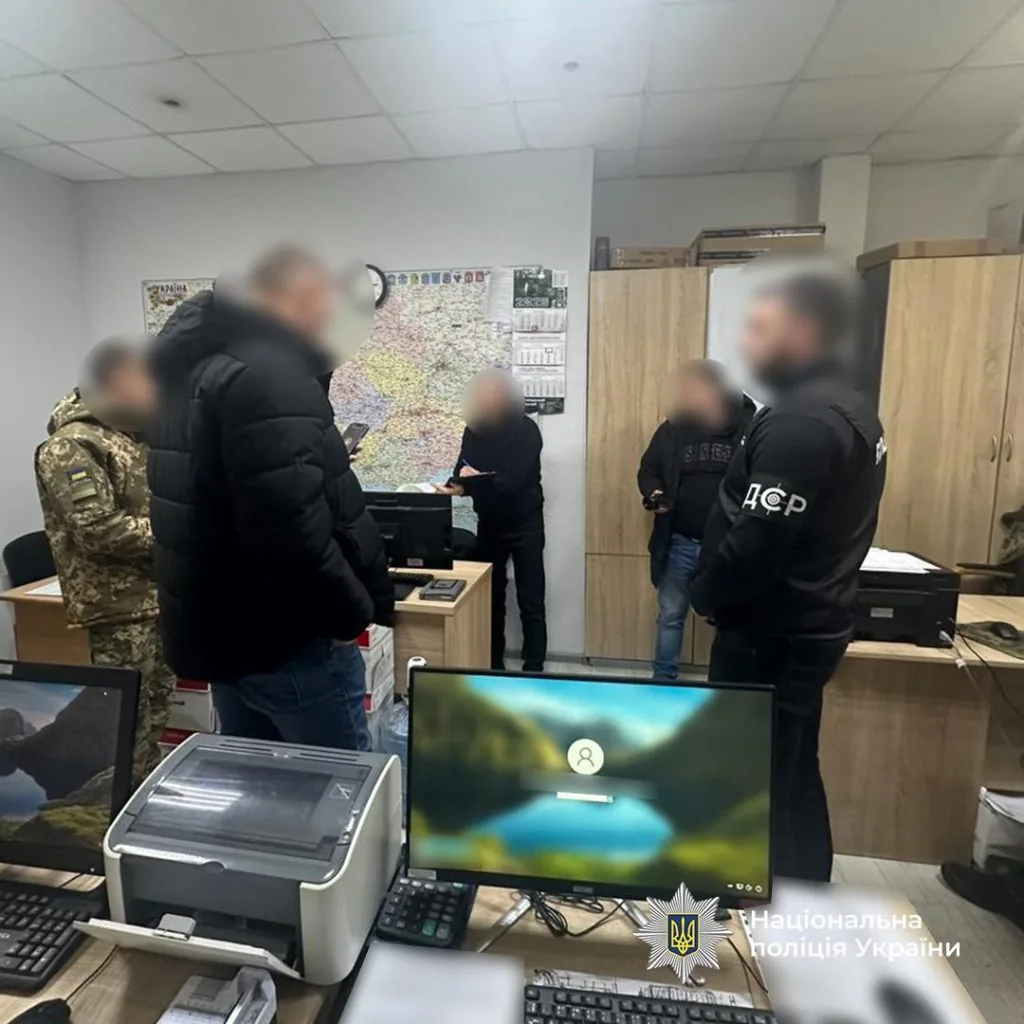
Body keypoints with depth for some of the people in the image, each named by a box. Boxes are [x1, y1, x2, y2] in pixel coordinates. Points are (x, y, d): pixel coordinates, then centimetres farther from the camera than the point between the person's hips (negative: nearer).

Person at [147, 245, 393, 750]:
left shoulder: (194, 364, 11)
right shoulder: (267, 373, -21)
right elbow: (292, 529, -30)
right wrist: (353, 611, -16)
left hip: (219, 633, 10)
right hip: (289, 644, -10)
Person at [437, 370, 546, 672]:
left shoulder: (526, 431, -14)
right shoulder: (475, 429, 3)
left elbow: (511, 482, -24)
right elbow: (463, 472, 0)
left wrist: (469, 484, -30)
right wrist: (453, 485, -23)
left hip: (524, 524, -5)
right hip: (489, 524, 5)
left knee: (530, 604, 0)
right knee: (490, 598, 11)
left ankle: (533, 670, 9)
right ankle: (493, 666, 25)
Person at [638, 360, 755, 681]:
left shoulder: (750, 426, -9)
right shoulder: (672, 429, 1)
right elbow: (648, 470, 12)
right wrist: (652, 494, -9)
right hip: (679, 543, 3)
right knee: (670, 615, 15)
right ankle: (663, 682, 33)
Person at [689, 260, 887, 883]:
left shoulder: (800, 422, -23)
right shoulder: (850, 409, 11)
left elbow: (756, 544, -27)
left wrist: (706, 597, -8)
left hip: (770, 634, -10)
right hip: (808, 625, 10)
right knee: (794, 775, 23)